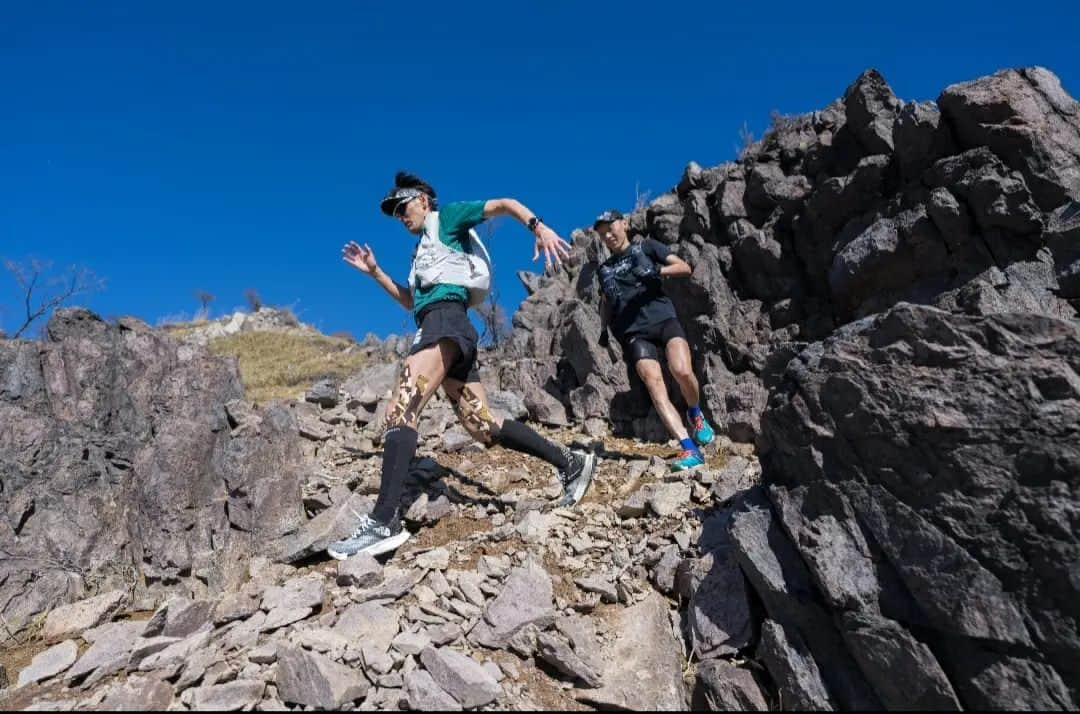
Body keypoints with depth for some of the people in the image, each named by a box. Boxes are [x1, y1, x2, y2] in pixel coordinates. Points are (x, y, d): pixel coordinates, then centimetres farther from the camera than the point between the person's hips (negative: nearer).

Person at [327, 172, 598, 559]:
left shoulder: (447, 216, 14)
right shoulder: (421, 250, 36)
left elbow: (504, 204, 5)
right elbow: (410, 300, 40)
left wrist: (539, 227, -14)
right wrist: (374, 272, 32)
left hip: (445, 321, -9)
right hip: (438, 328, 9)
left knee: (399, 410, -22)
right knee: (483, 425, 2)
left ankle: (383, 522, -30)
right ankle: (569, 461, 7)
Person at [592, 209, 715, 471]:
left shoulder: (647, 246, 16)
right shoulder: (604, 269, 26)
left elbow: (684, 267, 8)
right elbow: (606, 303, 32)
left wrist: (657, 270, -11)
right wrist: (604, 329, 14)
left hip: (663, 318, -2)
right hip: (634, 331, 2)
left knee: (683, 372, -27)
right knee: (655, 385, -21)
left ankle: (696, 414, 5)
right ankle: (689, 449, -24)